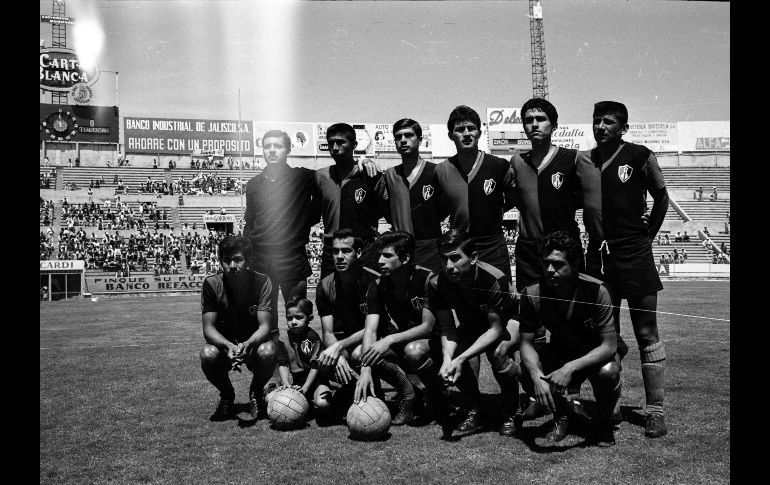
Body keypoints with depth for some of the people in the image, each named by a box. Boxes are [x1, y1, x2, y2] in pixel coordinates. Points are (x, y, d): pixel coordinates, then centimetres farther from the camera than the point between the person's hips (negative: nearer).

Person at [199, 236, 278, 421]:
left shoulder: (261, 281, -16)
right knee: (207, 354, -32)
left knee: (268, 351, -34)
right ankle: (227, 396, 1)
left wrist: (247, 345, -42)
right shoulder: (211, 284, -13)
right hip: (224, 345, 1)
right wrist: (229, 346, -36)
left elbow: (264, 326, -20)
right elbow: (208, 329, -15)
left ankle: (256, 393, 0)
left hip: (253, 344, -1)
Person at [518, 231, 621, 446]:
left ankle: (603, 422, -1)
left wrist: (571, 368, -43)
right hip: (559, 353, 2)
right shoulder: (532, 294, -19)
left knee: (607, 372, -36)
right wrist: (537, 376, -36)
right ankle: (561, 414, 7)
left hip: (595, 355, -2)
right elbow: (527, 343, -15)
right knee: (527, 375, -27)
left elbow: (609, 346, -29)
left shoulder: (596, 291, -28)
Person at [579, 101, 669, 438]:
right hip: (599, 255, 3)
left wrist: (647, 235, 4)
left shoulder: (640, 156, -2)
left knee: (647, 334, 0)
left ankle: (655, 410, 7)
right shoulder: (583, 160, 7)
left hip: (635, 254, -3)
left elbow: (661, 198, 7)